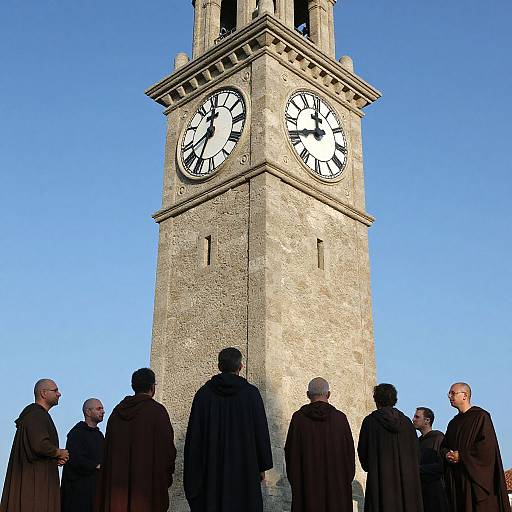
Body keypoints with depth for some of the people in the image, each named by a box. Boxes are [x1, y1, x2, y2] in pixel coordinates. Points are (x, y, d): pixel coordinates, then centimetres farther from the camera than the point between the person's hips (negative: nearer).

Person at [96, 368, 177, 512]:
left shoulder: (118, 411, 8)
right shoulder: (157, 411, -8)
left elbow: (107, 449, 11)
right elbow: (167, 447, -9)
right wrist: (167, 477, 3)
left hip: (118, 478, 5)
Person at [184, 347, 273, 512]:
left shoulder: (203, 393, 0)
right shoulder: (251, 393, -4)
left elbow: (194, 435, 0)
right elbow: (261, 431, -3)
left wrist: (193, 471, 7)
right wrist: (262, 467, 6)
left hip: (211, 468, 2)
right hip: (244, 467, -2)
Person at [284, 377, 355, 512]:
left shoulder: (299, 417, -3)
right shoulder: (340, 418, -1)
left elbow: (290, 450, -1)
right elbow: (350, 450, 2)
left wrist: (293, 479, 10)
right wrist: (348, 480, 11)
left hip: (307, 483, -1)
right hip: (336, 481, 1)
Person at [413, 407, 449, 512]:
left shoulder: (438, 437, -8)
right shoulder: (419, 441, 16)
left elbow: (442, 466, -17)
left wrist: (418, 468, -15)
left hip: (434, 490, -7)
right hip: (420, 490, 7)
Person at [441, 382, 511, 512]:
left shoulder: (481, 416, -5)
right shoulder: (453, 423, 17)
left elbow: (487, 445, -15)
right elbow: (444, 446, 19)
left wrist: (462, 456, -14)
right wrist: (447, 455, -5)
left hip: (476, 475, -6)